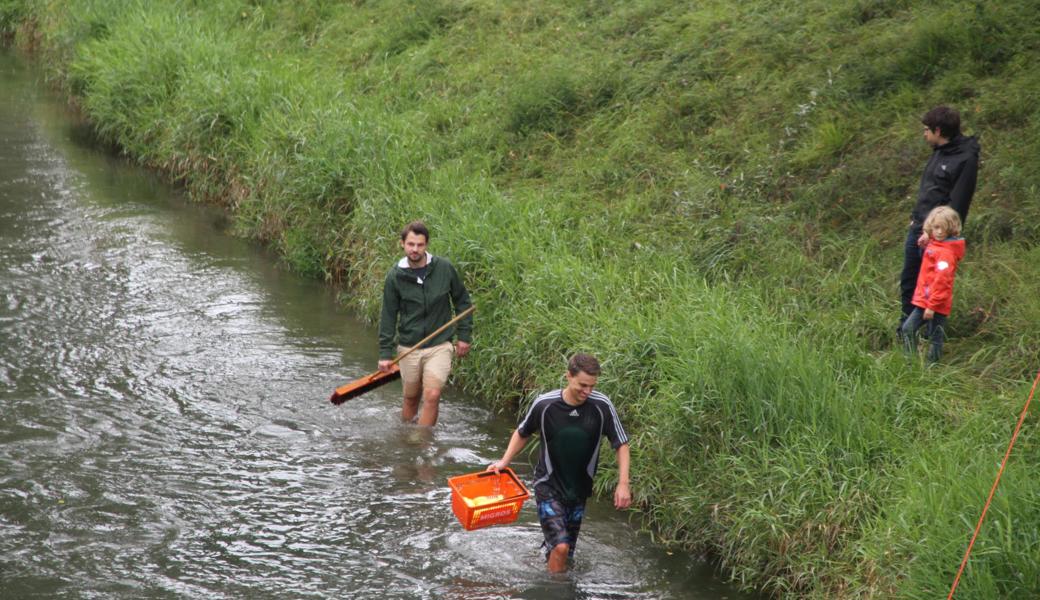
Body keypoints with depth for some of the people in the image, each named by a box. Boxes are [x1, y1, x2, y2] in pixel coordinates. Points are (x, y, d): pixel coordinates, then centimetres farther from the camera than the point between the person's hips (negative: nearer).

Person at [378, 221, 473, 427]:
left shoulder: (444, 268, -5)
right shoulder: (395, 277, -4)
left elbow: (462, 301, 7)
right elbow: (388, 317, 0)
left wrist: (464, 335, 5)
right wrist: (385, 353, -4)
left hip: (440, 345, -1)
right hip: (408, 347, 1)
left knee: (432, 396, -14)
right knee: (411, 398, 13)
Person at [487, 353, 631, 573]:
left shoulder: (602, 406, -15)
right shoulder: (544, 404, -16)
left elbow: (621, 444, -4)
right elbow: (523, 433, 4)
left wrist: (623, 484, -10)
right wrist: (504, 461, -5)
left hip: (579, 489, 3)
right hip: (548, 486, -3)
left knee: (565, 551, 12)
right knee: (560, 547, -17)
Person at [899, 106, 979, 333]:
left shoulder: (966, 160, -17)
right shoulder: (939, 152, 12)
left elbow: (957, 204, -21)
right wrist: (915, 218, 16)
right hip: (917, 228, 9)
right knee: (908, 280, 16)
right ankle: (906, 326, 29)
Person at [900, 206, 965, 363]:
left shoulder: (946, 252, -19)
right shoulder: (933, 245, 10)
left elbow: (941, 280, -24)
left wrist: (932, 305, -24)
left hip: (936, 304, -10)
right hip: (924, 301, 10)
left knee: (935, 338, -3)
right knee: (908, 328, 13)